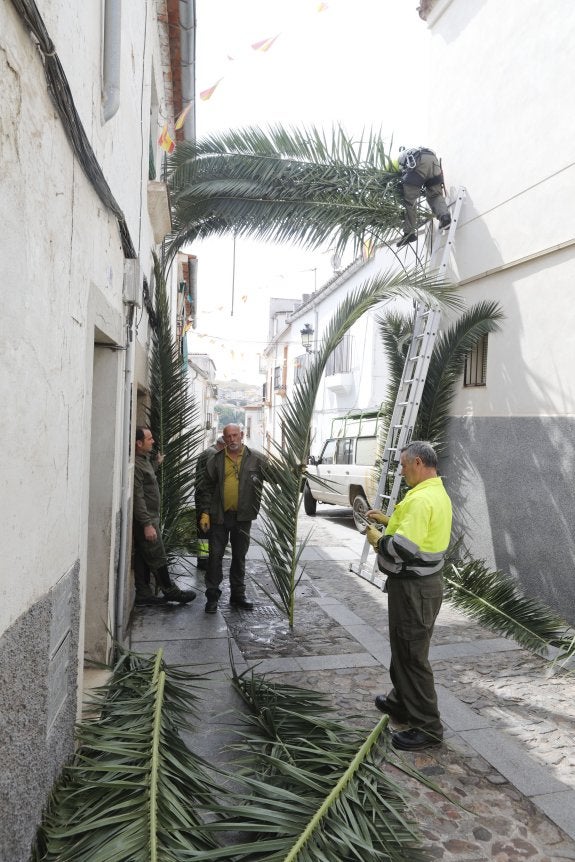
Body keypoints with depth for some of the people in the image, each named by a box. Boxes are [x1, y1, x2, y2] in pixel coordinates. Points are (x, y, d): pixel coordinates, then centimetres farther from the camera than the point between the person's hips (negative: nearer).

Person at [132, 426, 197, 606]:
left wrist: (157, 464, 26)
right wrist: (147, 525, -24)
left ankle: (143, 594, 20)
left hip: (149, 518, 10)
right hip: (145, 520, -10)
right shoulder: (135, 466, -20)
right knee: (158, 558, 1)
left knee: (143, 558, 13)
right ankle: (170, 592, 12)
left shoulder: (144, 460, 12)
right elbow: (137, 498, -23)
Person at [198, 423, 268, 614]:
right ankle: (212, 596, 14)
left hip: (243, 516, 1)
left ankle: (238, 595, 26)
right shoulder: (216, 460, 1)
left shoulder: (257, 459, -1)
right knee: (215, 555, 2)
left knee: (239, 557, 13)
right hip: (219, 516, 0)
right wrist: (205, 513, -4)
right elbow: (207, 488, 3)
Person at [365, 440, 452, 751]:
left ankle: (426, 727, 13)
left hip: (414, 587, -11)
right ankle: (401, 701, 40)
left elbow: (403, 549, -30)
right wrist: (389, 520, 13)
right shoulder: (437, 493, 9)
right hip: (419, 582, 11)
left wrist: (377, 539, -12)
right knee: (403, 648, 24)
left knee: (413, 655, 1)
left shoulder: (422, 499, -25)